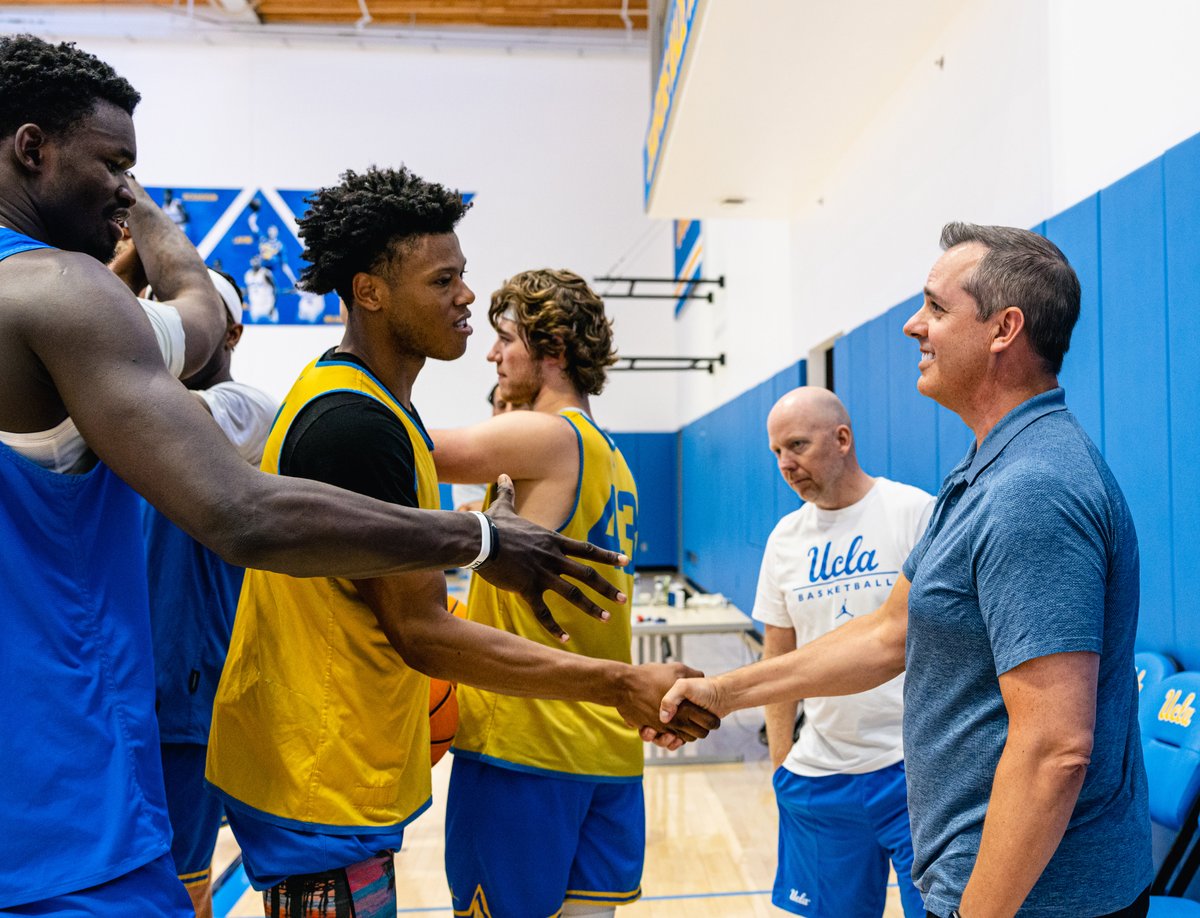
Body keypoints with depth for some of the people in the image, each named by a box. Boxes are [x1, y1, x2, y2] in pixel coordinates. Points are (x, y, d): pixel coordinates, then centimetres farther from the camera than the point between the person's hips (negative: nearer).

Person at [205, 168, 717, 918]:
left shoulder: (356, 400, 9)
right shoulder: (355, 423, -23)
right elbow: (423, 633, -22)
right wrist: (623, 686, -19)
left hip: (346, 773, 10)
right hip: (321, 780, -10)